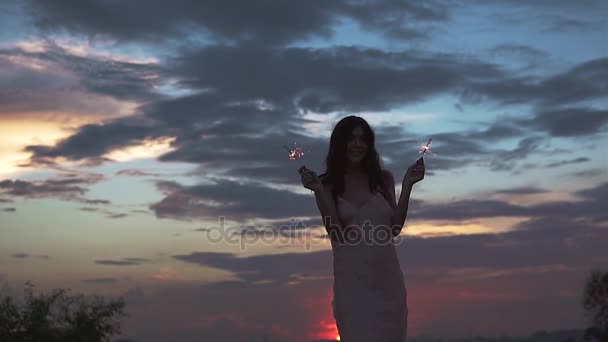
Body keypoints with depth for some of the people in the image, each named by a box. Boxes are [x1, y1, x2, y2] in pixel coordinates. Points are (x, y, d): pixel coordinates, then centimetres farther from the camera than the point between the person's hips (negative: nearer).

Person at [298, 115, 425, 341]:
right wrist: (319, 191, -17)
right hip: (352, 278, -3)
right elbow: (335, 231, -10)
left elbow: (395, 228, 2)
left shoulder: (383, 178, 7)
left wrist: (407, 185, -3)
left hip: (387, 275, 3)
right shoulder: (329, 184, 0)